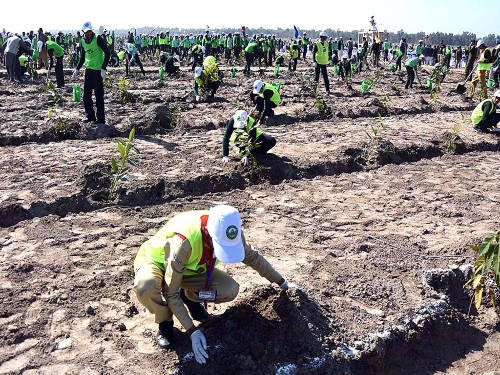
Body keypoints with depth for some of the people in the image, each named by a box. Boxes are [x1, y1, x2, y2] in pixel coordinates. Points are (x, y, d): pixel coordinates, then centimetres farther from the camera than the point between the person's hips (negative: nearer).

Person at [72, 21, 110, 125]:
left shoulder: (98, 38, -10)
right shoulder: (83, 41, 10)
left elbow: (107, 53, -13)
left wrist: (103, 68, -19)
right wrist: (77, 69, 12)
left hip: (98, 70, -7)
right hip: (88, 70, 7)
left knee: (99, 96, -4)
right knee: (86, 95, 8)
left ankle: (101, 120, 5)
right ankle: (90, 117, 20)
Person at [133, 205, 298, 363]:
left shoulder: (227, 232, -25)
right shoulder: (183, 242, -43)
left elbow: (252, 257, -4)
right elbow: (171, 293, -33)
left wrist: (282, 283, 3)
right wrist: (192, 332, -33)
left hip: (190, 267, 4)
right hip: (155, 261, -4)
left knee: (231, 290, -19)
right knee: (145, 287, -41)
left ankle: (189, 296, 9)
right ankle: (165, 323, -9)